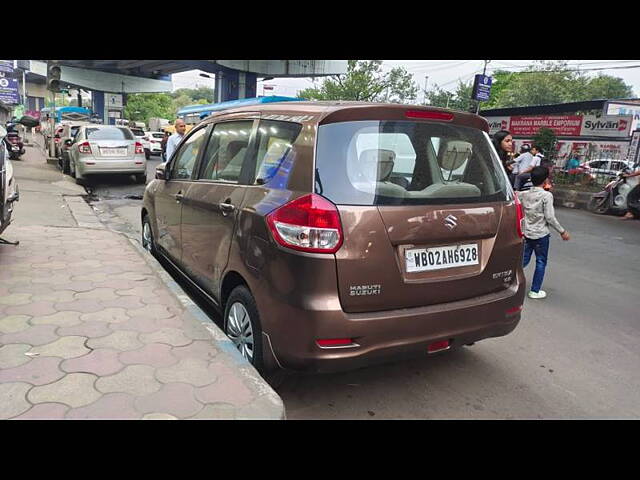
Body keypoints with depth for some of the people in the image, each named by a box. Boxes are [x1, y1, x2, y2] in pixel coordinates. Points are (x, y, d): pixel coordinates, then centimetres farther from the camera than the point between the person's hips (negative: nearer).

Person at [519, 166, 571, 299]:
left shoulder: (524, 194, 1)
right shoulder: (547, 195, -13)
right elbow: (550, 218, -15)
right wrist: (562, 231, -6)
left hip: (526, 233, 4)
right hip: (541, 234, -4)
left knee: (524, 260, 14)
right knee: (541, 262, 9)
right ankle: (535, 291, 13)